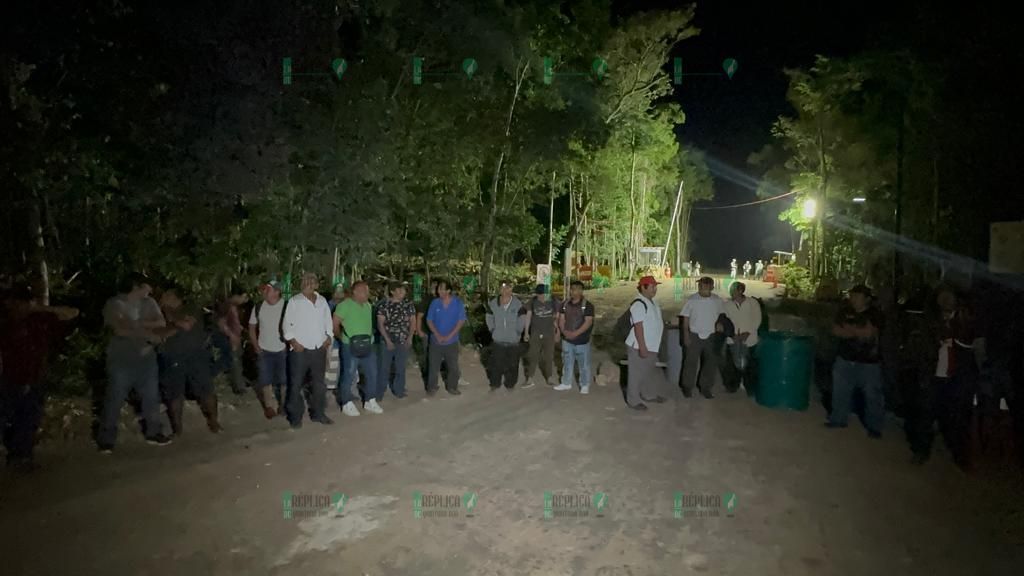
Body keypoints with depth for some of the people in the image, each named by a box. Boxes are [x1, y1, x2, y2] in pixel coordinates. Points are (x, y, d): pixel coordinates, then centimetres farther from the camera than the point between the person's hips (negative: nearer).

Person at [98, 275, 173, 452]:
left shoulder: (149, 302, 7)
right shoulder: (114, 304, -8)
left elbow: (161, 323, -2)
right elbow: (120, 329, -20)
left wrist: (138, 323, -15)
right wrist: (146, 333, -13)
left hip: (146, 356, 5)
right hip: (121, 359, -4)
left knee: (151, 396, 9)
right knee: (114, 399, 0)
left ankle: (153, 433, 23)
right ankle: (106, 440, 11)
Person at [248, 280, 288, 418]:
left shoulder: (286, 306, -13)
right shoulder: (258, 307, -2)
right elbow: (252, 328, 8)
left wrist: (290, 343, -11)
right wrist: (256, 346, 2)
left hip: (282, 350, -2)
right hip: (264, 351, 2)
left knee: (283, 379, 9)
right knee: (266, 379, 5)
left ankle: (282, 405, 25)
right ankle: (268, 406, 17)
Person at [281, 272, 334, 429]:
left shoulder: (322, 301, 10)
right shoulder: (294, 301, -2)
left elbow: (328, 321, 15)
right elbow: (287, 323, -4)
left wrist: (328, 337, 2)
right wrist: (293, 341, -12)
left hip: (319, 349, 4)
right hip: (299, 349, -4)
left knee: (319, 383, 13)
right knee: (296, 384, 0)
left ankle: (318, 413, 25)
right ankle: (295, 416, 11)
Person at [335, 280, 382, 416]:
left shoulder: (368, 305, 12)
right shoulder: (345, 305, -10)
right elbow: (335, 325, -9)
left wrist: (370, 337, 11)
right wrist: (343, 338, -2)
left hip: (367, 346, 7)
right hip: (351, 347, -7)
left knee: (372, 374, 12)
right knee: (349, 376, 1)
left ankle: (370, 401, 25)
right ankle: (347, 404, 13)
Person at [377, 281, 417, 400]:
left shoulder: (408, 304, 4)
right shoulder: (384, 305, -3)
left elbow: (413, 321, 6)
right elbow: (380, 323, -5)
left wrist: (410, 337, -6)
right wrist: (387, 340, -12)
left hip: (403, 342, 2)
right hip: (387, 341, -2)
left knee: (401, 368, 10)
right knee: (384, 368, 2)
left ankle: (398, 391, 23)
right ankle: (379, 393, 12)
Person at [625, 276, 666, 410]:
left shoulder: (651, 301, 9)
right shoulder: (639, 304, -22)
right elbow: (638, 326, -26)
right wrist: (642, 347, -28)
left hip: (651, 346, 10)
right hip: (639, 346, -10)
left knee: (650, 372, 23)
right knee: (636, 374, 2)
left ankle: (649, 395, 39)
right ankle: (633, 400, 14)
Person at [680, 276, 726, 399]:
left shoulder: (717, 300, -3)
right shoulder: (691, 300, -9)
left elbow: (722, 314, 12)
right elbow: (685, 319, -3)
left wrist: (720, 323, -9)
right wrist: (686, 336, -7)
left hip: (711, 336, 3)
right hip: (694, 336, -2)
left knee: (711, 364, 9)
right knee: (691, 363, 5)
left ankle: (706, 388, 25)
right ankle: (687, 387, 20)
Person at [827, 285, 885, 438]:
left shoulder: (875, 315, -8)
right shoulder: (845, 312, 3)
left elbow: (868, 333, -20)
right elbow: (835, 330, -2)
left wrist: (848, 328, -11)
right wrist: (858, 332, -13)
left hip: (868, 362, -4)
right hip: (845, 360, 4)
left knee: (873, 395, 3)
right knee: (840, 391, 12)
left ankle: (874, 426, 17)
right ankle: (838, 419, 27)